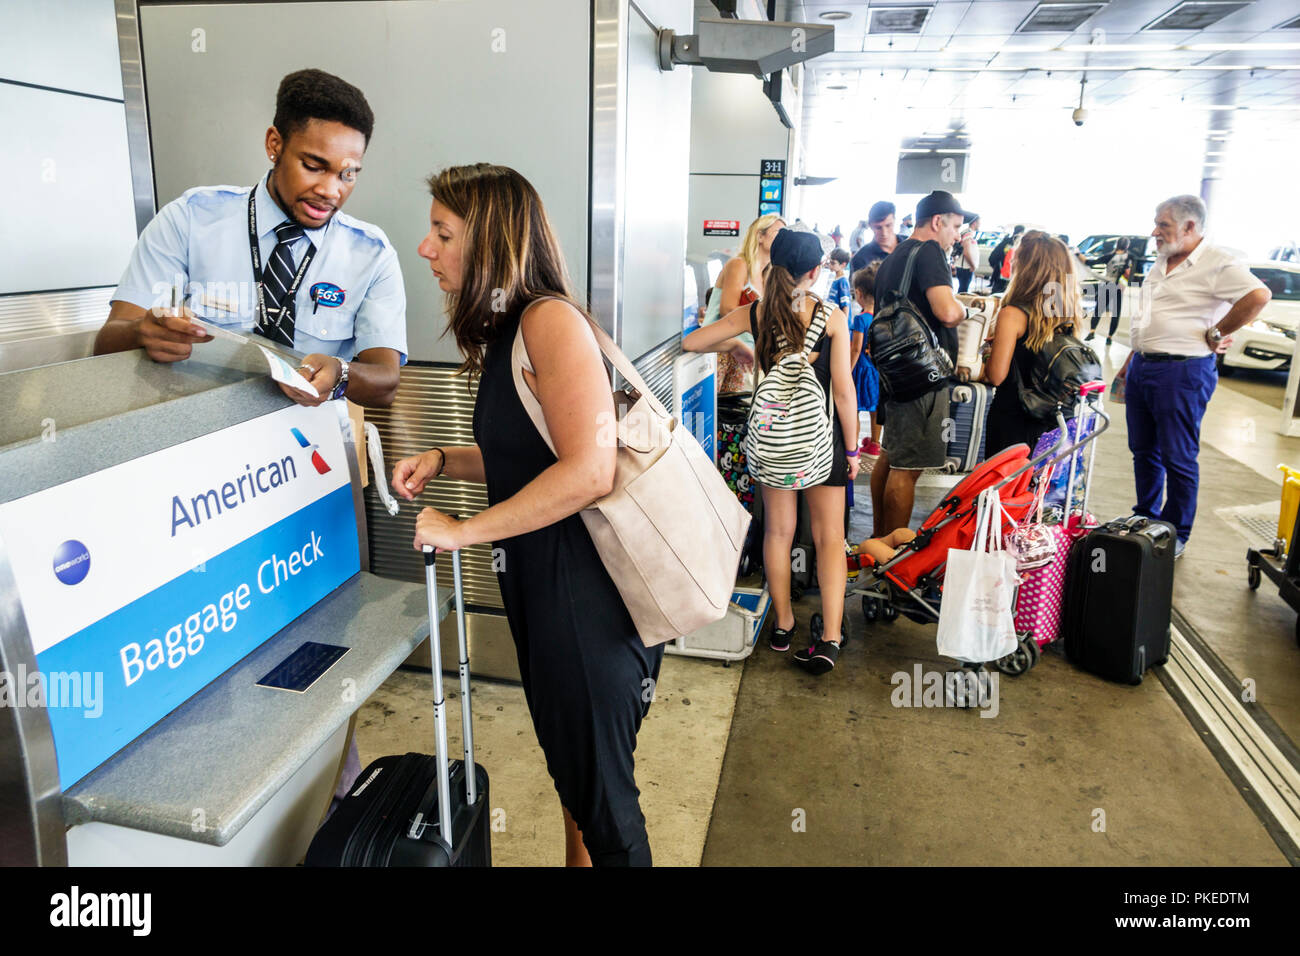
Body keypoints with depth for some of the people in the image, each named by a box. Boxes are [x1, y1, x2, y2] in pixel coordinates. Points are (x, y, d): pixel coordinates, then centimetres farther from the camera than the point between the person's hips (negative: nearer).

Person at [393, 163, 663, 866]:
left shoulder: (550, 319, -17)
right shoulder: (503, 331, 13)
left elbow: (588, 469, -27)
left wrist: (462, 530, -20)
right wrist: (443, 461, 6)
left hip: (586, 592, -10)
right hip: (539, 584, 10)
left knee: (601, 793, 7)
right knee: (568, 767, 26)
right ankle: (578, 859, 47)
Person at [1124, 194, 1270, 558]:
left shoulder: (1216, 262, -11)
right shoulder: (1161, 263, 15)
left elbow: (1259, 295, -25)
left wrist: (1215, 334, -16)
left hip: (1182, 374, -8)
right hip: (1141, 367, 8)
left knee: (1178, 458, 0)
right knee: (1143, 450, 15)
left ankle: (1177, 536, 12)